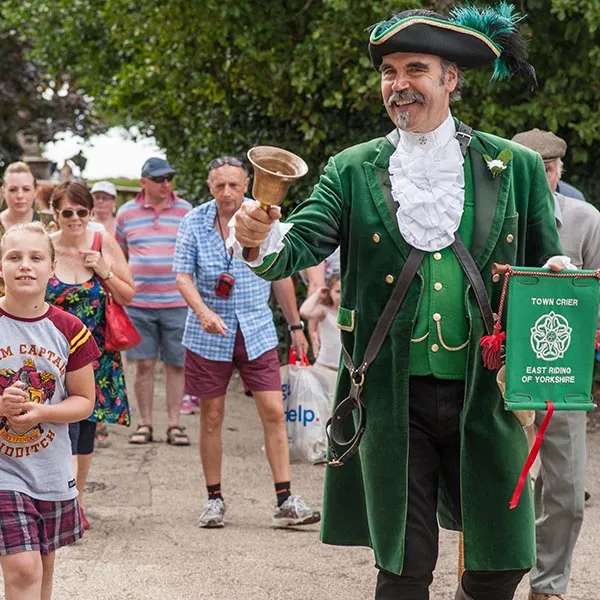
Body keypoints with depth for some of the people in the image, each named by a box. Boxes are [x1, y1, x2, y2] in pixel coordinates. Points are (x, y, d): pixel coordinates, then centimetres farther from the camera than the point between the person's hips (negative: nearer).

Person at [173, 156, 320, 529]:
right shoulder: (195, 222, -3)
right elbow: (183, 275, -7)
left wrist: (295, 324, 13)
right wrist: (203, 311, -25)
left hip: (257, 330, 0)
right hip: (209, 336, 0)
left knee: (274, 411, -7)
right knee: (211, 417, 5)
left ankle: (286, 501, -6)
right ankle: (214, 500, 17)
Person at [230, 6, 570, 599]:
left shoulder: (515, 167, 3)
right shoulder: (352, 171, 2)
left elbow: (547, 264, 10)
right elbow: (304, 243, -9)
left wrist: (554, 279, -13)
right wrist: (262, 240, -31)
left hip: (485, 393, 1)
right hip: (392, 396, -1)